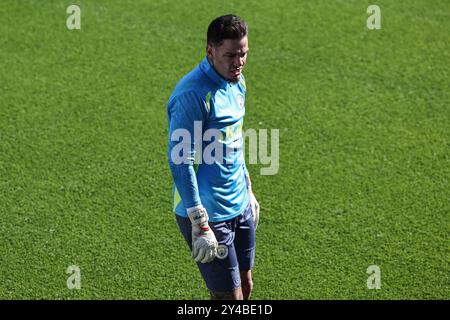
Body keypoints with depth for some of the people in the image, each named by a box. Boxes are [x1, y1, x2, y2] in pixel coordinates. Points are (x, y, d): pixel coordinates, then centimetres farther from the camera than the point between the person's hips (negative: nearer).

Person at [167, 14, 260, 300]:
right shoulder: (193, 94, -21)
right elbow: (180, 161, -22)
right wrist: (200, 225, -24)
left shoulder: (236, 82, 7)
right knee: (230, 295, -6)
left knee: (245, 285, 14)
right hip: (209, 213, -9)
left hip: (240, 207, 9)